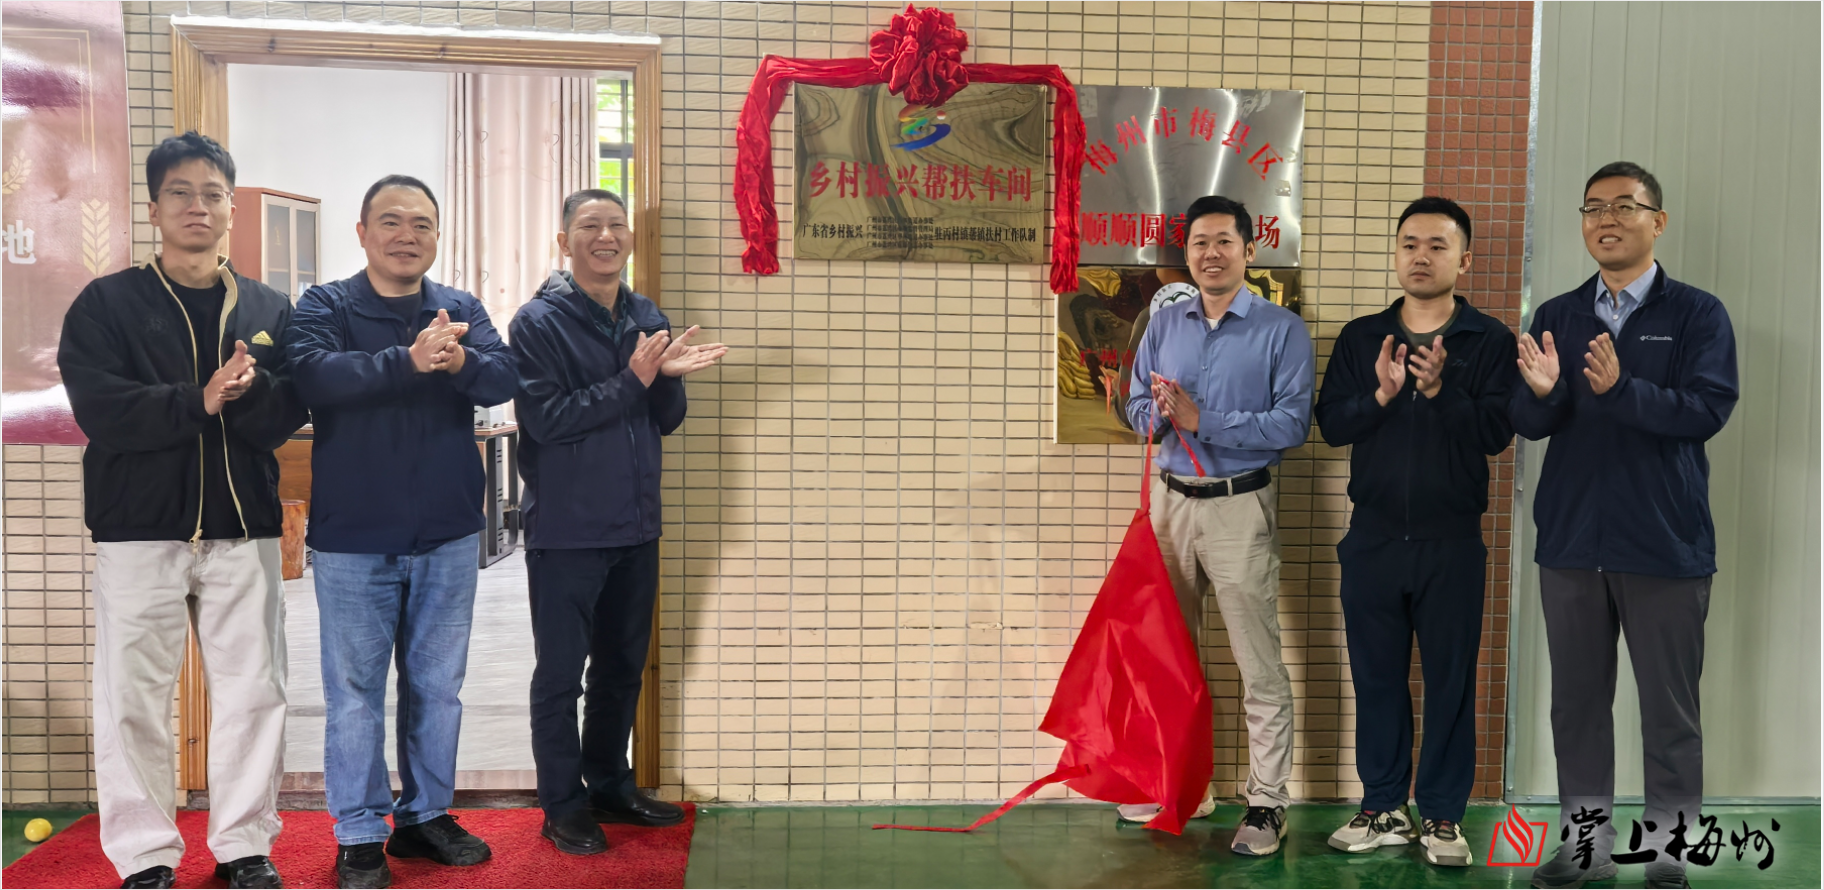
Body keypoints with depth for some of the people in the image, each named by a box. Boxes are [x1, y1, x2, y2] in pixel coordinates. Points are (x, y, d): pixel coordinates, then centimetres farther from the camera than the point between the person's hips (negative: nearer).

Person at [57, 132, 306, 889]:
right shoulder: (106, 303, 2)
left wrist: (247, 392, -22)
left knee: (253, 691, 6)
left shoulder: (268, 310, 9)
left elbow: (289, 412, -2)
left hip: (244, 526, 2)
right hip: (139, 526, -2)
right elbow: (100, 407, -11)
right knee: (134, 698, 3)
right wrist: (199, 402, -21)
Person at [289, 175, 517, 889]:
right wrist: (409, 361, -37)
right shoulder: (324, 307, -3)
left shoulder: (462, 311, 5)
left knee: (438, 687, 14)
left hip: (448, 536, 3)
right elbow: (314, 374, -23)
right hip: (353, 540, -3)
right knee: (355, 692, 5)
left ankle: (427, 814, 30)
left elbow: (504, 378, -12)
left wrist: (460, 361, -34)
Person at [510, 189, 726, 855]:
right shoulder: (540, 321, -10)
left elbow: (665, 421, 8)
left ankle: (610, 786, 32)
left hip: (635, 526, 6)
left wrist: (668, 375, -13)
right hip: (566, 529, -6)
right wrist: (632, 380, -21)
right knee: (562, 674, 5)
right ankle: (564, 806, 18)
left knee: (622, 668, 17)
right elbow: (546, 419, -19)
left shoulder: (647, 318, 7)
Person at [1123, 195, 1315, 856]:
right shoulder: (1165, 323, 10)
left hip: (1241, 508, -5)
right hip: (1171, 500, 5)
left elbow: (1292, 424, -14)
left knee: (1260, 666, -2)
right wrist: (1161, 409, -10)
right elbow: (1136, 407, 13)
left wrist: (1203, 420, -18)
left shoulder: (1282, 330, -5)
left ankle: (1267, 803, 8)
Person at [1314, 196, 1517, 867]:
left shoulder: (1490, 341, 0)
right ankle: (1383, 808, 21)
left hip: (1452, 541, -2)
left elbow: (1496, 432, -11)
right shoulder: (1360, 338, 8)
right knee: (1376, 676, 9)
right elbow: (1330, 423, -1)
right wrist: (1380, 394, -18)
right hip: (1373, 536, 2)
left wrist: (1439, 390, -24)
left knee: (1450, 680, 4)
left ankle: (1443, 815, 16)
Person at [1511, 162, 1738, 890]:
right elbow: (1528, 424, 0)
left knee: (1669, 707, 6)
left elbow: (1708, 410, -15)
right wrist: (1540, 391, -22)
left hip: (1666, 544, -3)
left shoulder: (1697, 313, -2)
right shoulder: (1556, 316, 8)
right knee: (1578, 699, 11)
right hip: (1571, 540, 3)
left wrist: (1621, 388, -30)